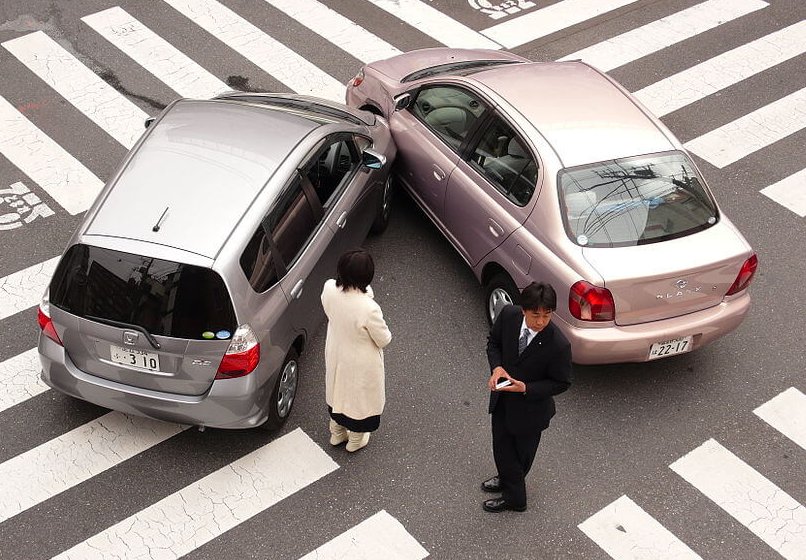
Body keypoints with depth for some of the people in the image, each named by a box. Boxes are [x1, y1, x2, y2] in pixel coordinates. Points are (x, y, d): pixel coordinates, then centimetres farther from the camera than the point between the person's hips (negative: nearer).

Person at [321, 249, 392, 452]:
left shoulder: (329, 289, -24)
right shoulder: (369, 309, -41)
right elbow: (384, 340, -22)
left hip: (335, 354, 5)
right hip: (360, 363, -5)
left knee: (338, 390, 32)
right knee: (359, 396, 25)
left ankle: (336, 433, 57)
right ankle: (355, 440, 51)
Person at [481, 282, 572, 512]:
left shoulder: (558, 345, -32)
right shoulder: (508, 315, -21)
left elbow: (561, 383, -17)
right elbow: (494, 341, 0)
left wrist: (526, 388, -29)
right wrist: (496, 367, -19)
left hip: (530, 408, -4)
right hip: (502, 398, 4)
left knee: (522, 453, 21)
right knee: (501, 446, 23)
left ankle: (513, 497, 47)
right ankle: (507, 479, 55)